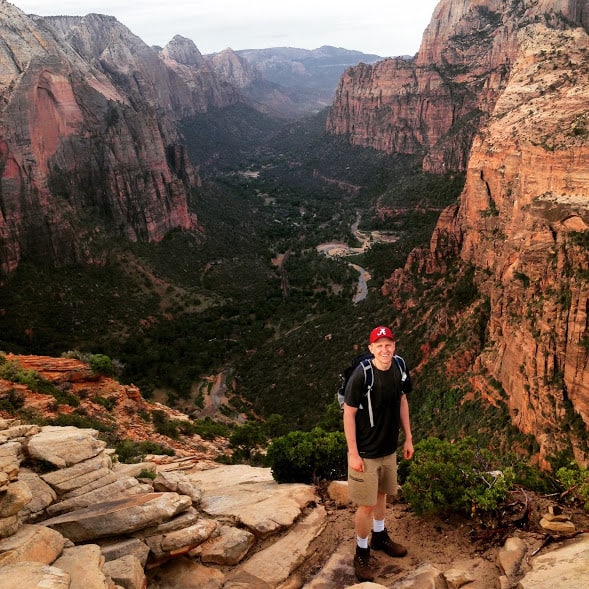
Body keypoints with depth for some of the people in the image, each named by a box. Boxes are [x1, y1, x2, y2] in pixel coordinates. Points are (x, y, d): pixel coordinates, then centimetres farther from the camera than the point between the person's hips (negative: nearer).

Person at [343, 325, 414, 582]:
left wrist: (408, 438, 10)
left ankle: (379, 536, 47)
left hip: (390, 449, 6)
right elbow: (348, 414, -18)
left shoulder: (399, 368, -6)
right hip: (366, 452, -6)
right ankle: (362, 554, 25)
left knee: (381, 494, 24)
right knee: (366, 504, 4)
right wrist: (353, 453, -17)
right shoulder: (361, 375, -24)